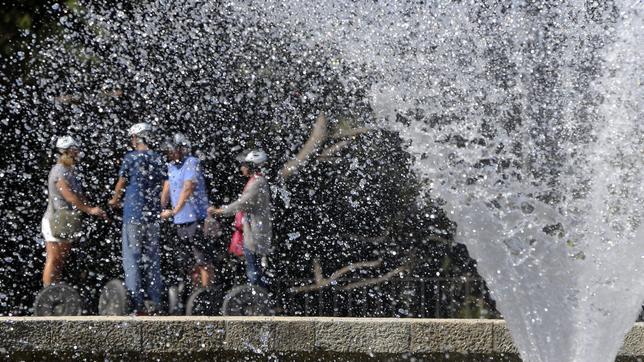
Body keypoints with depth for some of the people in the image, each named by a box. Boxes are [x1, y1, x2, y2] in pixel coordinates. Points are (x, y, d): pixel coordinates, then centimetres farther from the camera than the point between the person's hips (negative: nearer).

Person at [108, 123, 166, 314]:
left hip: (134, 212, -5)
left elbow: (121, 182, 2)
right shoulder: (158, 159, 6)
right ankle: (153, 302, 11)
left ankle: (137, 303, -8)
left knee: (132, 256, -2)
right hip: (154, 213, 5)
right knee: (152, 256, 11)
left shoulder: (131, 157, -7)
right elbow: (163, 187, 11)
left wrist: (115, 200, 20)